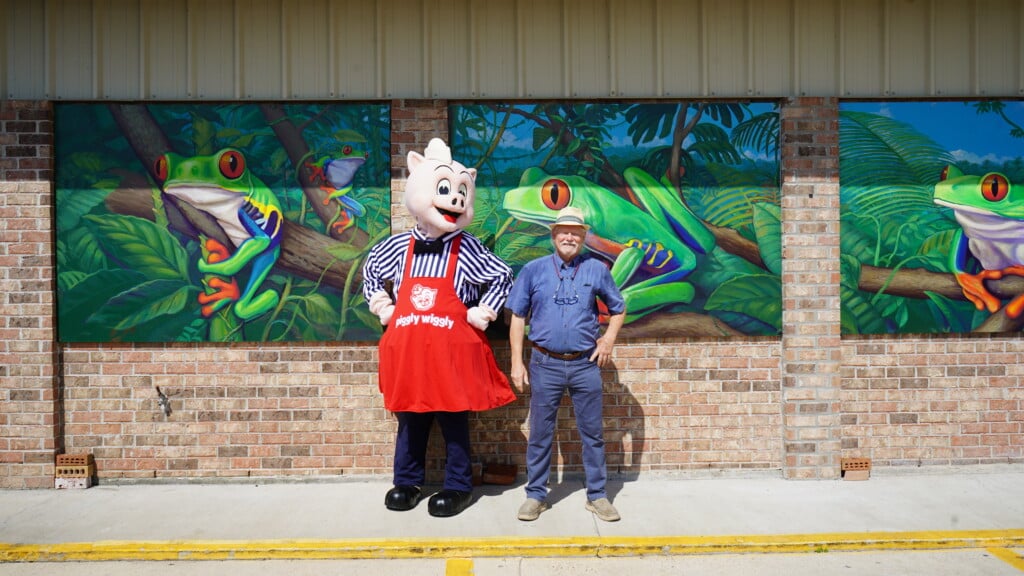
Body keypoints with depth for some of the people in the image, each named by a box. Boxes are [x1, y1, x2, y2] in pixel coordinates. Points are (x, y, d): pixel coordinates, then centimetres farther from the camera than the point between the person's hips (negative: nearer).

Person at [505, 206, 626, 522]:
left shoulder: (597, 270, 4)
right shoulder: (534, 270, 2)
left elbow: (618, 309, 17)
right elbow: (518, 317, 4)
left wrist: (609, 338, 0)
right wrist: (517, 362, -1)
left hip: (586, 364, 1)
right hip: (545, 364, 0)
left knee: (593, 433, 8)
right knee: (540, 434, 7)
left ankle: (597, 495, 22)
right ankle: (536, 495, 21)